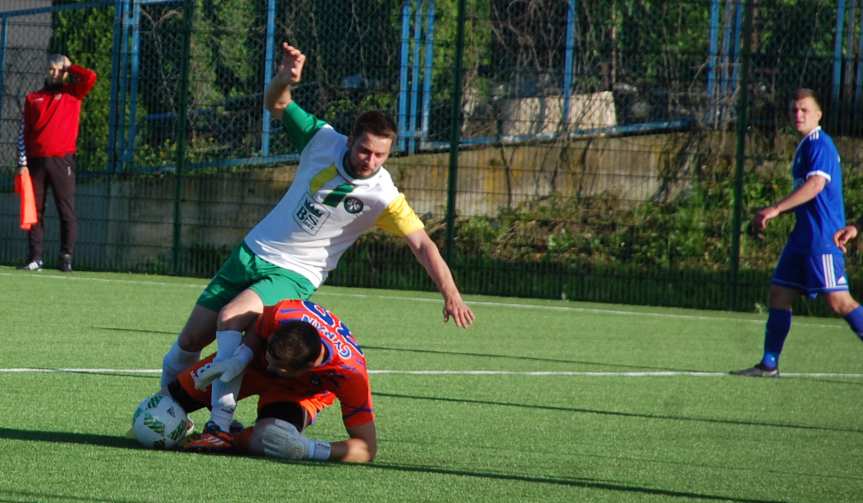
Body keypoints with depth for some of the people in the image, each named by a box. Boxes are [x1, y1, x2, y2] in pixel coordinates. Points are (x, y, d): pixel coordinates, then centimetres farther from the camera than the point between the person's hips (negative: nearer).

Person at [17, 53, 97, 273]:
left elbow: (90, 77, -11)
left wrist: (69, 67, 6)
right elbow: (23, 133, 11)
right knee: (34, 210, 2)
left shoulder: (73, 94, 9)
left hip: (62, 161, -2)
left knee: (66, 210, -5)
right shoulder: (33, 98, 15)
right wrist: (23, 163, 2)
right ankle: (35, 257, 5)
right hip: (36, 162, 2)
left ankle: (66, 257, -3)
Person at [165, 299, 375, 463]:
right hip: (254, 359, 3)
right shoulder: (282, 314, -38)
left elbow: (367, 448, -38)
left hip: (303, 392, -3)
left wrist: (309, 450, -51)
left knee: (268, 436, -37)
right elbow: (256, 331, -11)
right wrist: (243, 356, -32)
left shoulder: (350, 375, -42)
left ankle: (230, 441, -11)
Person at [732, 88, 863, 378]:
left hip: (823, 237, -10)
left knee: (838, 300, -13)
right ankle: (769, 365, 10)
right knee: (779, 294, 7)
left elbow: (816, 184, -25)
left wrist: (777, 208, -28)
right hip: (803, 235, 10)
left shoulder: (819, 144, -10)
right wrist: (771, 215, 20)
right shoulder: (805, 147, 20)